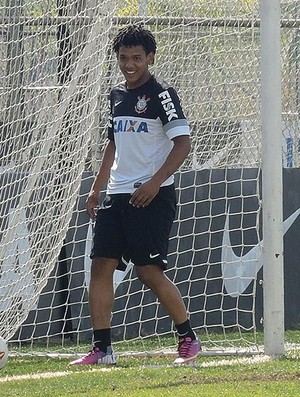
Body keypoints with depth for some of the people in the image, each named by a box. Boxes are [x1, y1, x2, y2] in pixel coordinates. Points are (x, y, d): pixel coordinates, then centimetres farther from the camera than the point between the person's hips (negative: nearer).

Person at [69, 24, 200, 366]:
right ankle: (101, 348, 1)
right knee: (100, 266, -1)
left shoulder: (161, 94, -7)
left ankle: (188, 338, 3)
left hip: (152, 196, -7)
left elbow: (183, 142, -14)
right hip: (116, 196, 7)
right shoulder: (117, 95, 15)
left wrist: (154, 183, -21)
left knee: (149, 271, -11)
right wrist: (97, 188, 20)